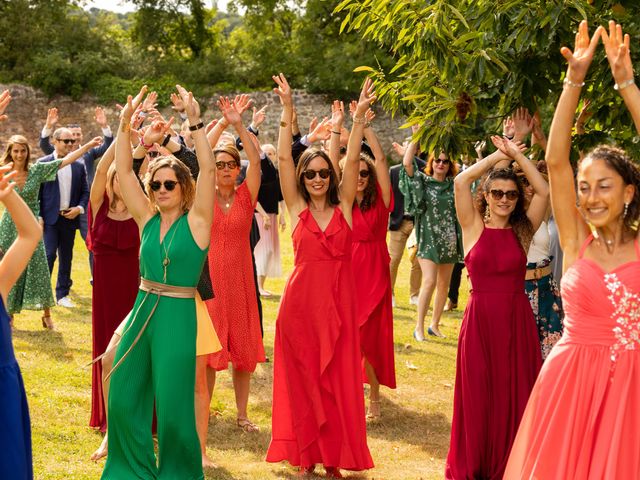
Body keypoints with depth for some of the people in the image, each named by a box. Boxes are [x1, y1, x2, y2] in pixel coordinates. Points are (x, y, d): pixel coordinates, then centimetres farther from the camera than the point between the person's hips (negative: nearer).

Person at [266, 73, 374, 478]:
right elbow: (284, 159, -2)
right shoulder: (297, 208, 3)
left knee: (338, 380, 3)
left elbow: (353, 160, -2)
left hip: (338, 303, 1)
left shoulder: (343, 207, 5)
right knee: (303, 380, 5)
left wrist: (359, 117, -12)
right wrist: (287, 110, -7)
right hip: (301, 302, 0)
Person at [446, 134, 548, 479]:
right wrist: (499, 155, -3)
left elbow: (543, 191, -5)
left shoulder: (522, 230, 5)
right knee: (478, 396, 6)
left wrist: (517, 155, -4)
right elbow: (461, 181, -10)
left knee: (514, 396, 7)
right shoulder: (474, 227, 1)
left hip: (517, 321, 1)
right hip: (480, 320, -1)